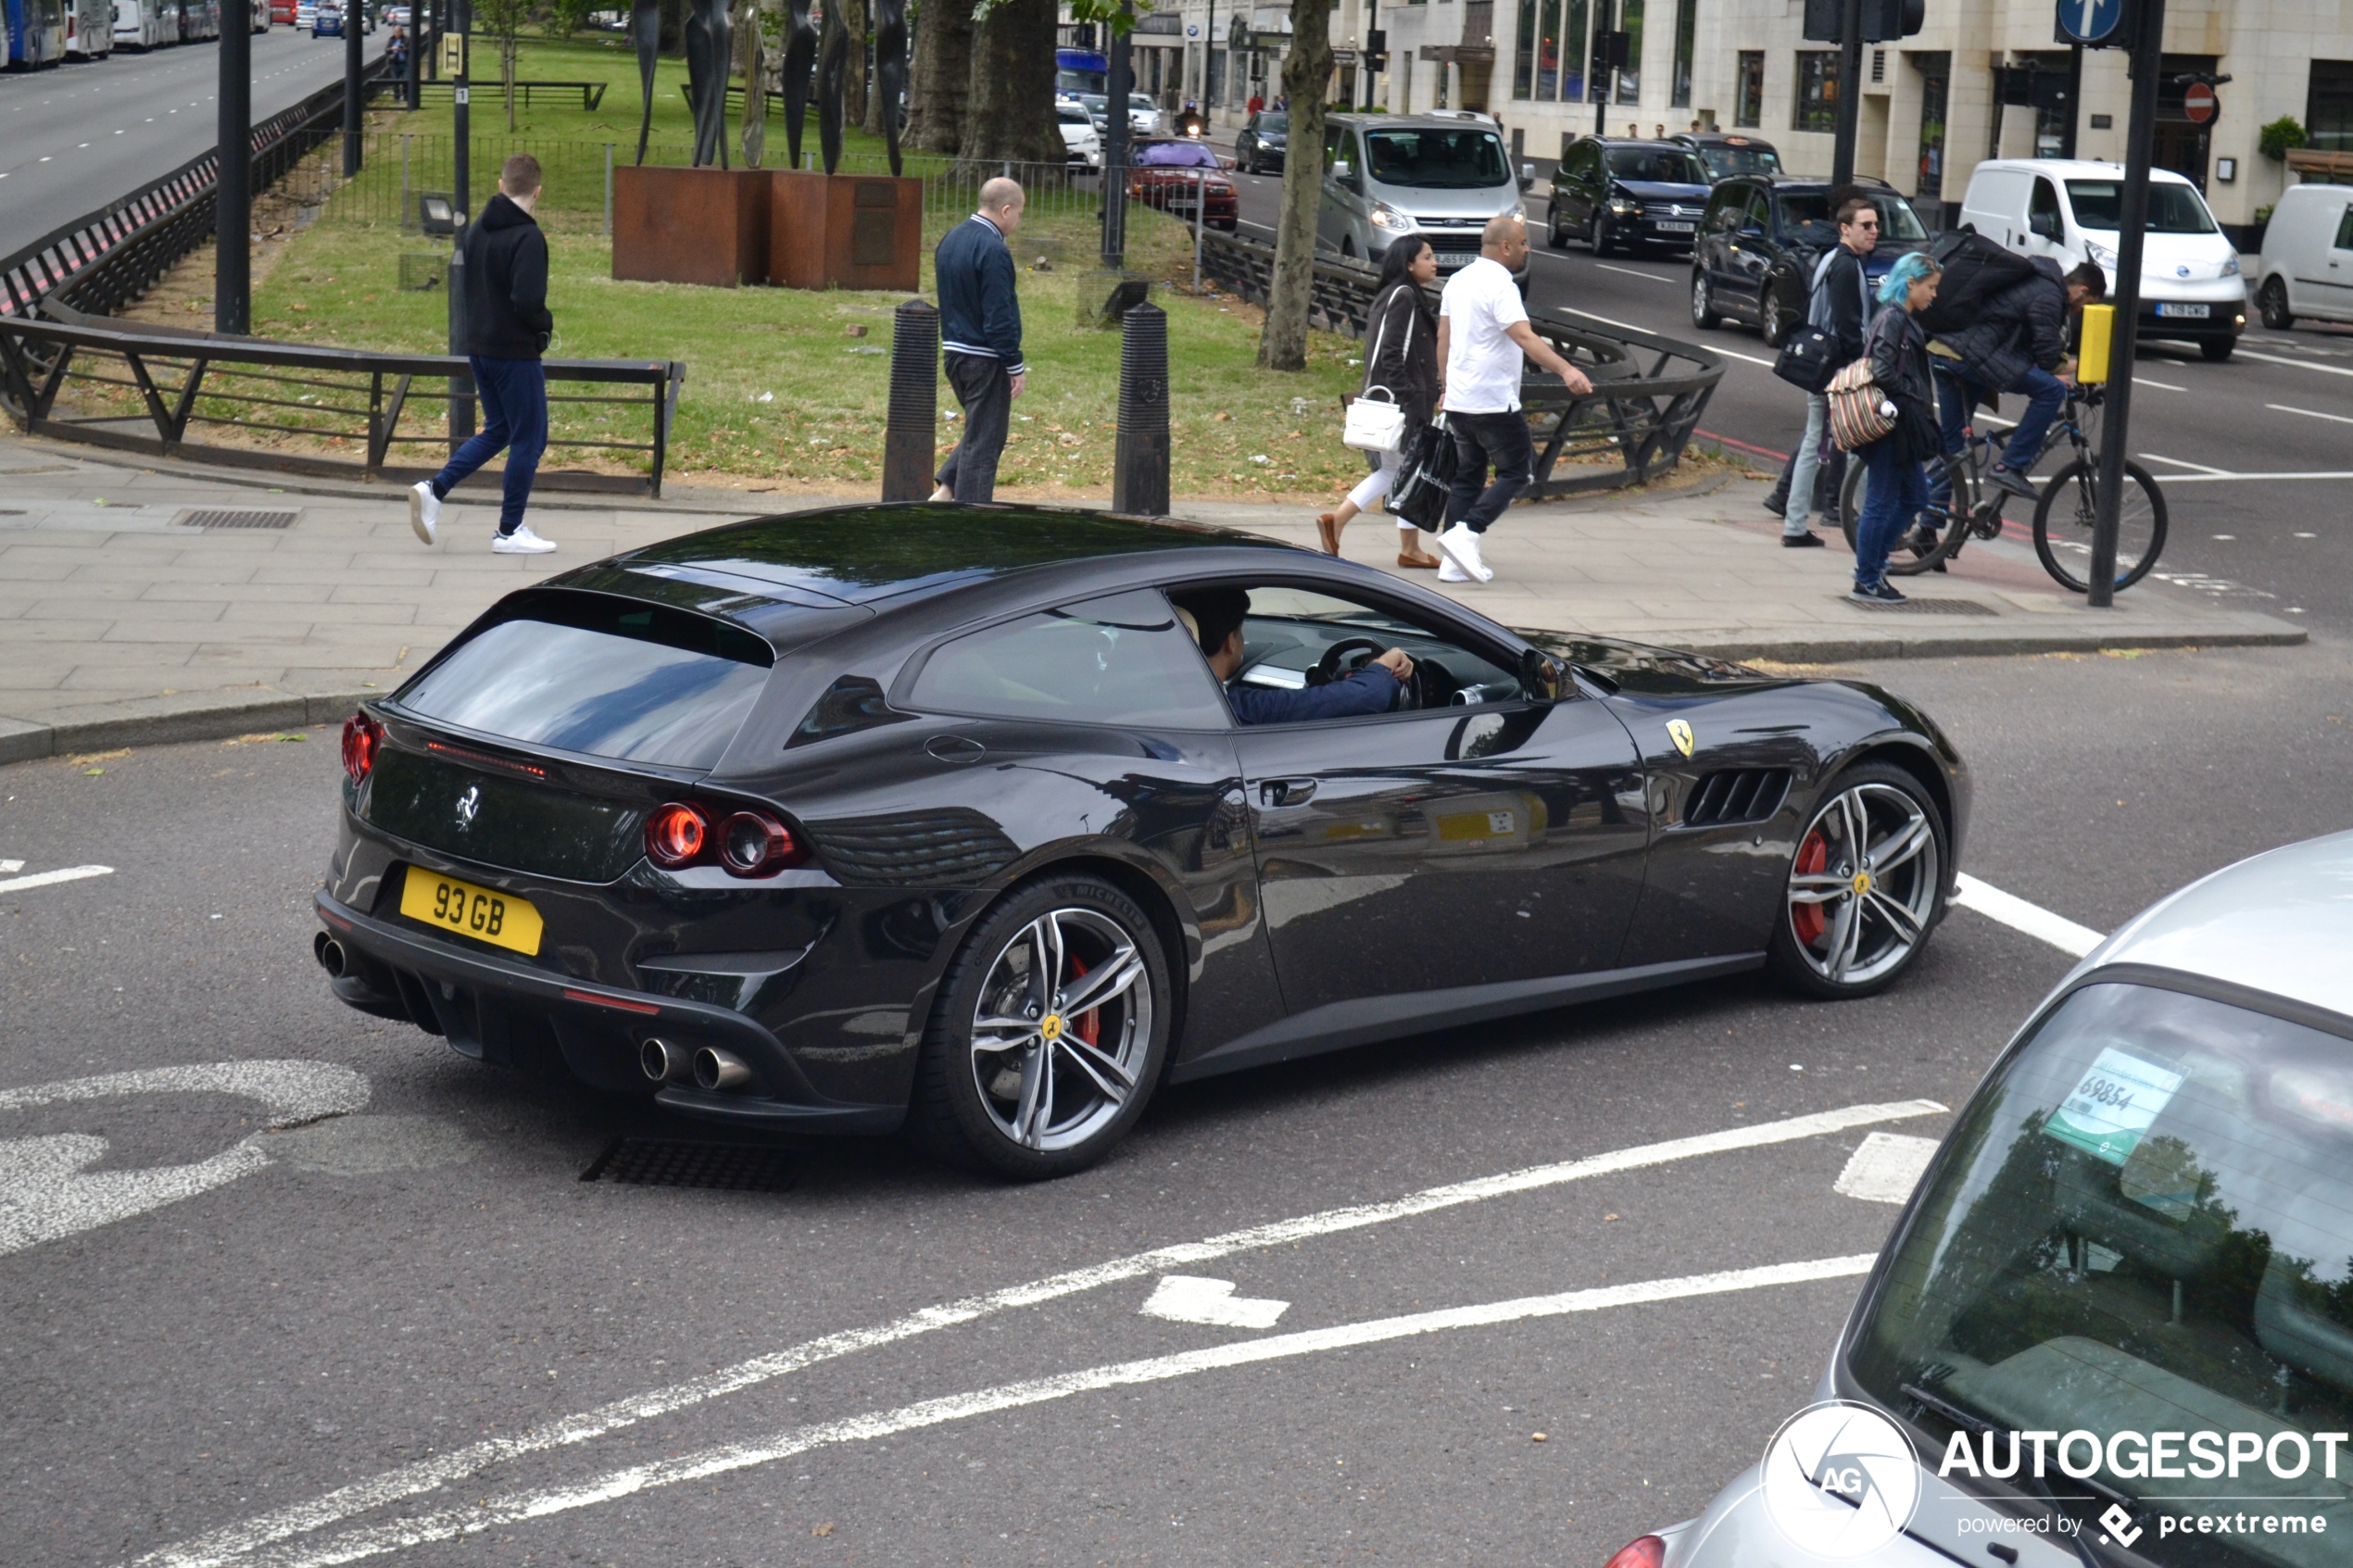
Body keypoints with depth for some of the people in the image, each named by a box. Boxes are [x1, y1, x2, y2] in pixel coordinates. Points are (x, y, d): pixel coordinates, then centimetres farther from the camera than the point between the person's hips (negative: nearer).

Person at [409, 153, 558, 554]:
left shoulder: (475, 230, 7)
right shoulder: (527, 237, -18)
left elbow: (462, 284, 12)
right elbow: (528, 300, -26)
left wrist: (479, 323, 14)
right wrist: (545, 326, -7)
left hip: (478, 349, 8)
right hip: (516, 352, -8)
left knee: (497, 431, 21)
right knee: (529, 438, 4)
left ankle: (434, 489, 9)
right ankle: (510, 531, 10)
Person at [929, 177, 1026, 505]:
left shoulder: (950, 240, 10)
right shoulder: (993, 250, -19)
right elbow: (999, 317, -20)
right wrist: (1016, 367, -14)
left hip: (954, 352, 9)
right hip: (984, 358, -9)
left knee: (980, 431, 22)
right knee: (984, 441, 0)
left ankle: (946, 490, 10)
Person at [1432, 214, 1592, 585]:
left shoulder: (1458, 280, 12)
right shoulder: (1499, 286, -16)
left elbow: (1443, 338, 18)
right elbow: (1525, 337, -28)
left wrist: (1447, 386, 26)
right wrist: (1566, 370, -36)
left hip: (1458, 401, 9)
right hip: (1493, 402, -9)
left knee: (1467, 476, 13)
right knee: (1516, 472, 1)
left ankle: (1455, 562, 9)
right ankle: (1465, 535, -14)